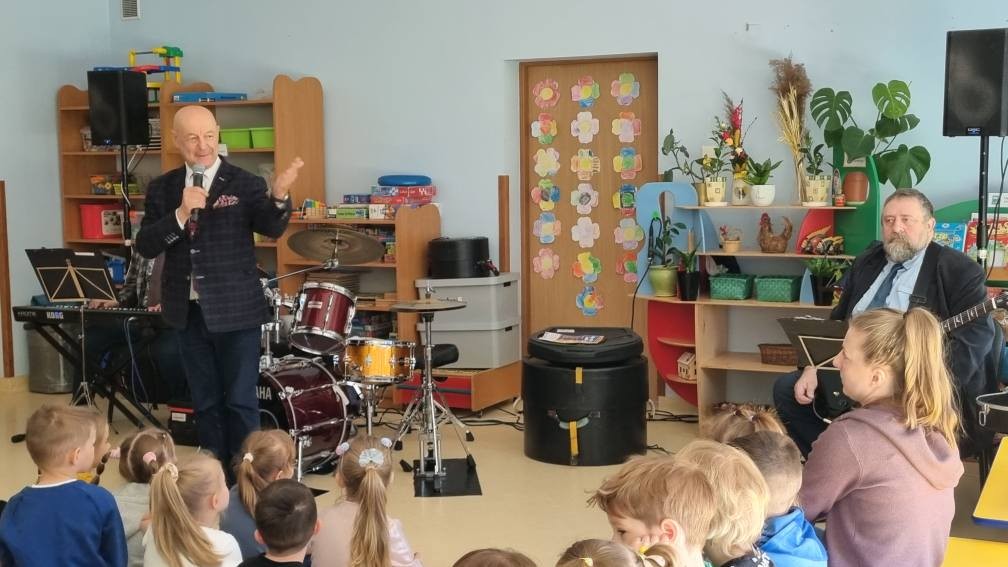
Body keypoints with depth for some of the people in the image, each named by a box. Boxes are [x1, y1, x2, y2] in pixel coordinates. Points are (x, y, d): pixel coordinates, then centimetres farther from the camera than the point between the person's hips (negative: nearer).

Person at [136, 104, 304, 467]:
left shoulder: (246, 184, -6)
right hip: (188, 312, 4)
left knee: (240, 401, 3)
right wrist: (180, 214, -19)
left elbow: (272, 229, -20)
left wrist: (280, 195, -41)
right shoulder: (162, 189, 4)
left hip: (235, 311, -4)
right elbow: (145, 246, -4)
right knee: (205, 402, 14)